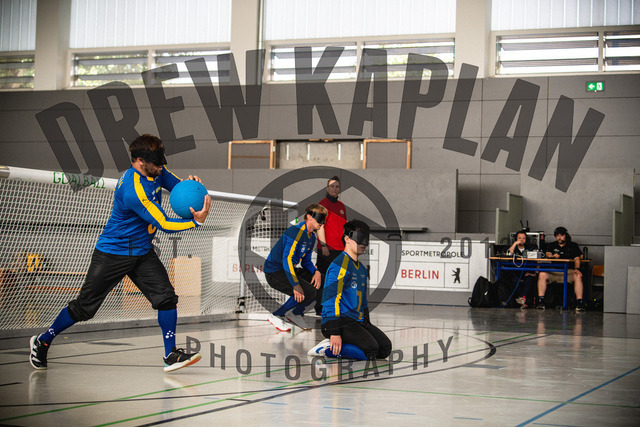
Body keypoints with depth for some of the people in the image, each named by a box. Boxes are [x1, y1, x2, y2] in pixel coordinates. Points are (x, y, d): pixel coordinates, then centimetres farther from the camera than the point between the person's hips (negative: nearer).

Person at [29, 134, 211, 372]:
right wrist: (197, 221, -29)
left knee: (166, 297, -10)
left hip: (142, 252, 7)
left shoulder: (155, 172, -4)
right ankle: (42, 342, 22)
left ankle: (171, 355, -2)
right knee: (84, 307, 2)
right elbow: (164, 225, -27)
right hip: (112, 252, -7)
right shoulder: (133, 190, -30)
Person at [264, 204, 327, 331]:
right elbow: (287, 259, -27)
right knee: (308, 291, -24)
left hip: (289, 269, 10)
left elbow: (306, 261, 17)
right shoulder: (296, 231, -20)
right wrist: (296, 285, -32)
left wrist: (316, 272, -6)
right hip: (274, 272, -10)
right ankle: (276, 316, -10)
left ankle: (296, 313, 12)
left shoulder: (312, 237, 11)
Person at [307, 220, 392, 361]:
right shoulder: (340, 265, -13)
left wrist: (368, 326, 21)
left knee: (385, 348, -3)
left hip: (357, 321, 10)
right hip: (339, 321, -10)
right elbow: (331, 298, -20)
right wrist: (334, 332, -25)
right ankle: (328, 348, -13)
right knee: (371, 349, -25)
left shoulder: (361, 269, 19)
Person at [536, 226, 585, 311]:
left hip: (569, 271, -1)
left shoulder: (573, 245, 15)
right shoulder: (552, 245, 21)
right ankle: (540, 301, -27)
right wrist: (553, 256, -23)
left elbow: (577, 258, 1)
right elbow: (547, 253, 2)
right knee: (542, 274, -27)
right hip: (553, 271, 2)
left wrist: (576, 269, -19)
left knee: (578, 276, -33)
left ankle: (579, 302, -35)